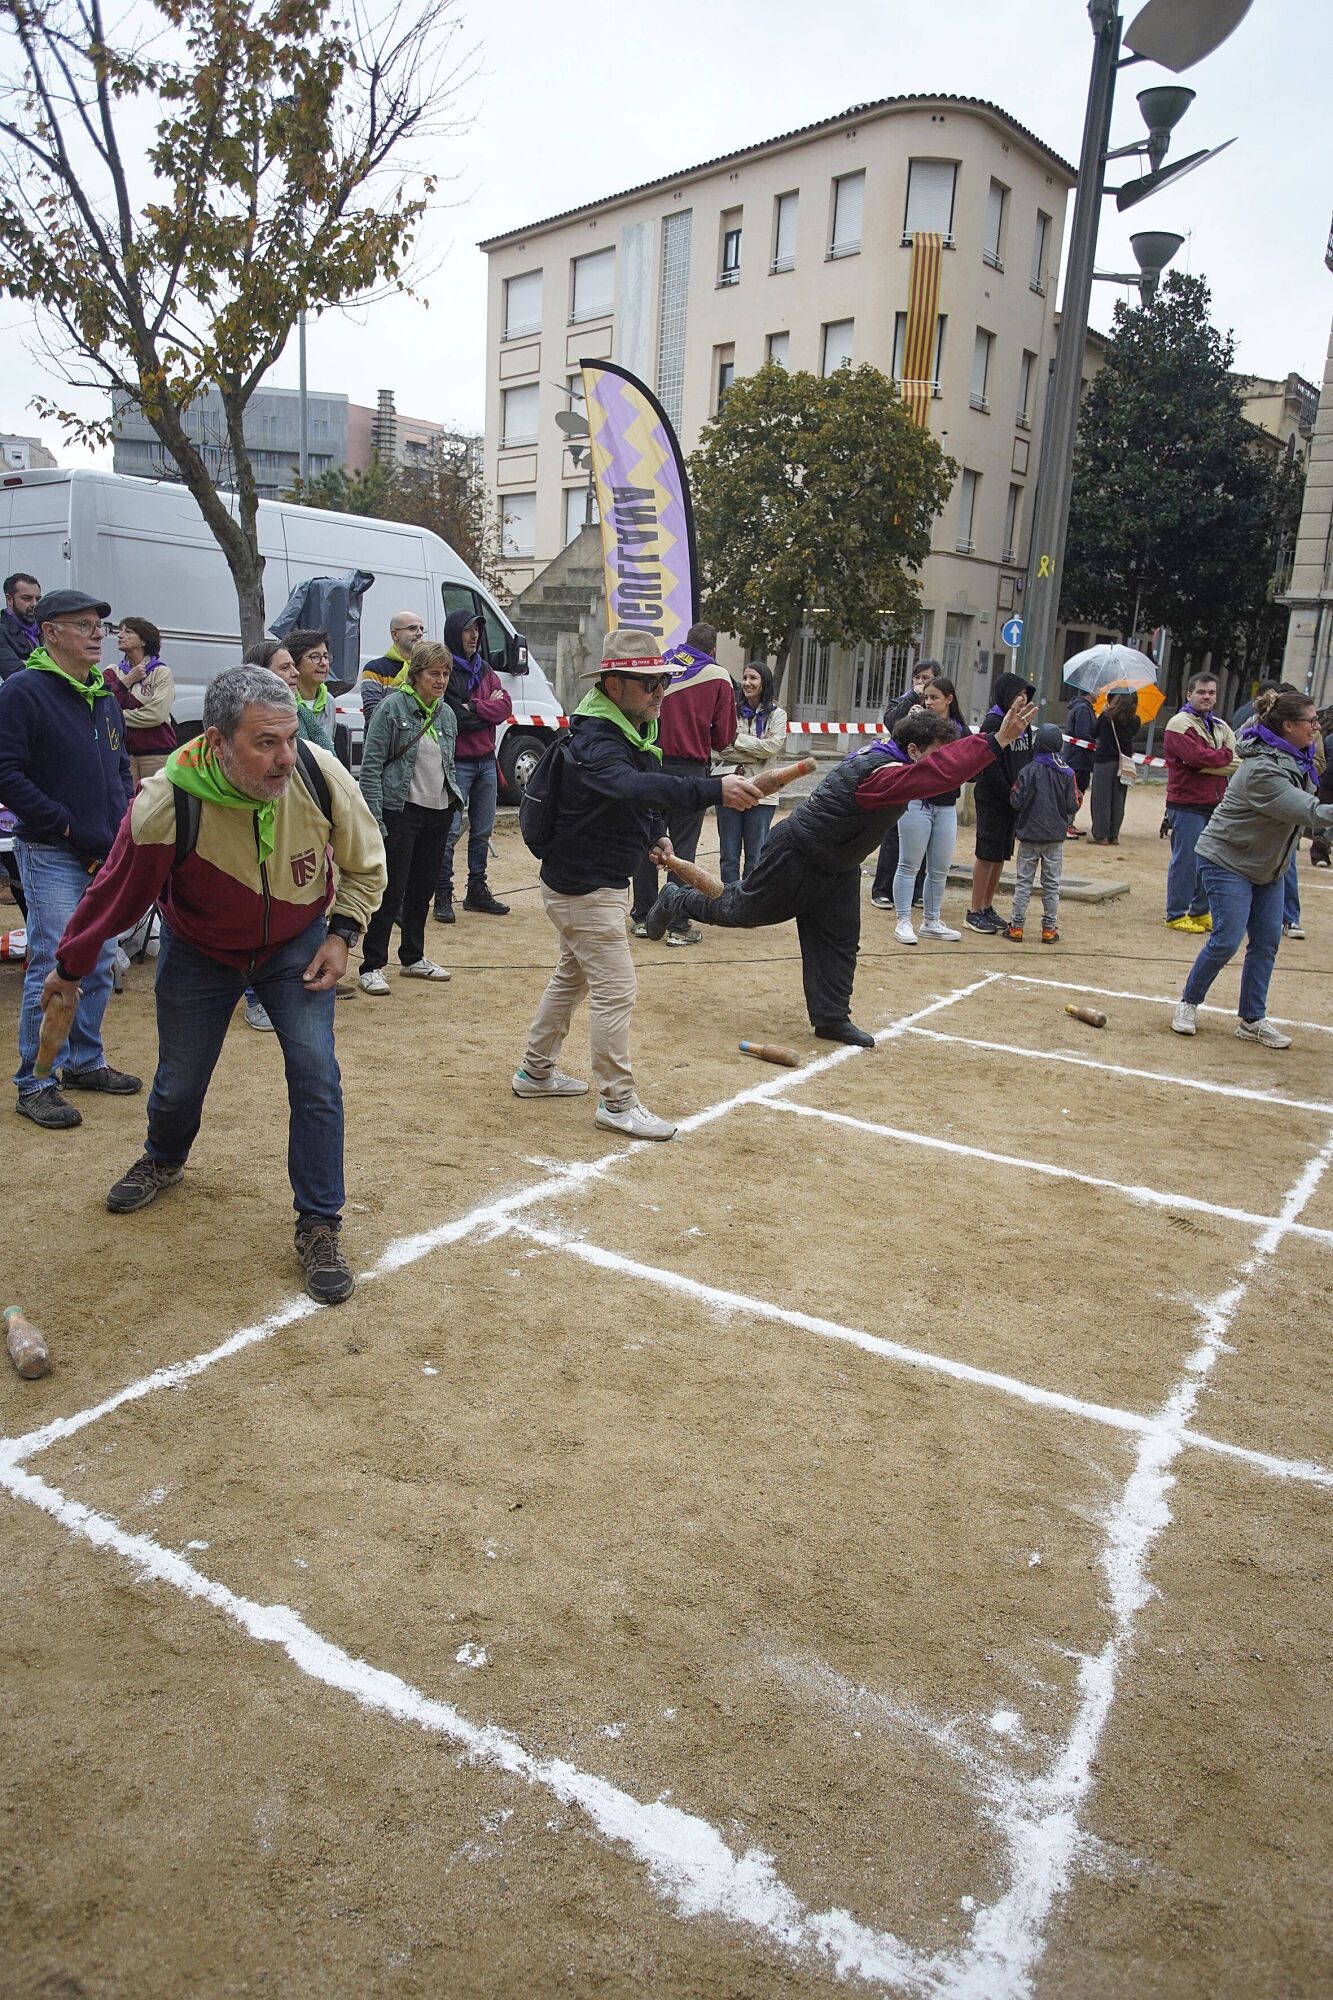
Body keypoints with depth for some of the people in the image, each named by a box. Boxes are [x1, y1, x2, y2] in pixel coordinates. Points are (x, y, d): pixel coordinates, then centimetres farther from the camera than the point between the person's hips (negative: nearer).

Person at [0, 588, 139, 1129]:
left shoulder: (104, 695, 14)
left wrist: (123, 824, 6)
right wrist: (67, 826, -17)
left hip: (107, 856, 7)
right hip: (53, 857, -7)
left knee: (98, 967, 13)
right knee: (54, 969, -6)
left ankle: (85, 1062, 27)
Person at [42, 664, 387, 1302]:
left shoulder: (320, 775, -27)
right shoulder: (167, 806, -32)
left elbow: (364, 866, -6)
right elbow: (116, 891, -13)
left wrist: (342, 932, -16)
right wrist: (69, 966, 1)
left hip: (297, 944, 1)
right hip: (199, 951, 0)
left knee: (315, 1074, -12)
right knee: (178, 1083, 11)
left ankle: (319, 1225, 3)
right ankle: (164, 1159, 48)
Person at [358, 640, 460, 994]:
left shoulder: (447, 713, 11)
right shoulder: (392, 707, -8)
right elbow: (371, 765, -11)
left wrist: (456, 801, 11)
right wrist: (375, 816, -17)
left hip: (438, 814, 6)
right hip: (400, 812, -6)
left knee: (423, 890, 15)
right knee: (391, 891, -5)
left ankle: (413, 957, 28)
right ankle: (371, 967, 3)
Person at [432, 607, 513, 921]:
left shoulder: (484, 669, 13)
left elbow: (506, 707, 1)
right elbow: (456, 718, -18)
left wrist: (475, 707, -13)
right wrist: (490, 708, -5)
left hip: (486, 761, 7)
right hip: (458, 762, -7)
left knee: (483, 831, 12)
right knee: (450, 831, -6)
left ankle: (477, 890, 22)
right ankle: (443, 896, 0)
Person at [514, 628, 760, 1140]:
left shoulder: (636, 731, 4)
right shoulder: (595, 742, -27)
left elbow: (646, 787, 22)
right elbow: (637, 786, -48)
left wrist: (655, 834, 5)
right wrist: (714, 790, -59)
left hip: (603, 882, 11)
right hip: (584, 887, -11)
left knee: (573, 977, 22)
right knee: (615, 992, -6)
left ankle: (537, 1070, 37)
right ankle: (617, 1103, 5)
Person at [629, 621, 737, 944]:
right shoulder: (718, 678, -2)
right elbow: (724, 738, -1)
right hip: (690, 771, -3)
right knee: (683, 848, 3)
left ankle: (643, 917, 18)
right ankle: (678, 926, 4)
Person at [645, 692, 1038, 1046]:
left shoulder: (885, 753, -4)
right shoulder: (882, 773, -35)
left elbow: (948, 760, 14)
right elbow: (942, 772, -50)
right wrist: (997, 742, -52)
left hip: (838, 867, 9)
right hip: (797, 856, -9)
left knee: (839, 941, 7)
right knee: (741, 910, 9)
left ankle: (832, 1017, 15)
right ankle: (677, 901, 33)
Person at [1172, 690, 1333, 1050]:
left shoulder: (1296, 758, 0)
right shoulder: (1263, 770, -28)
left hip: (1267, 864, 9)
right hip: (1228, 860, -9)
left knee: (1267, 941, 6)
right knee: (1226, 940, -11)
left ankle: (1252, 1020, 14)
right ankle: (1188, 1004, 10)